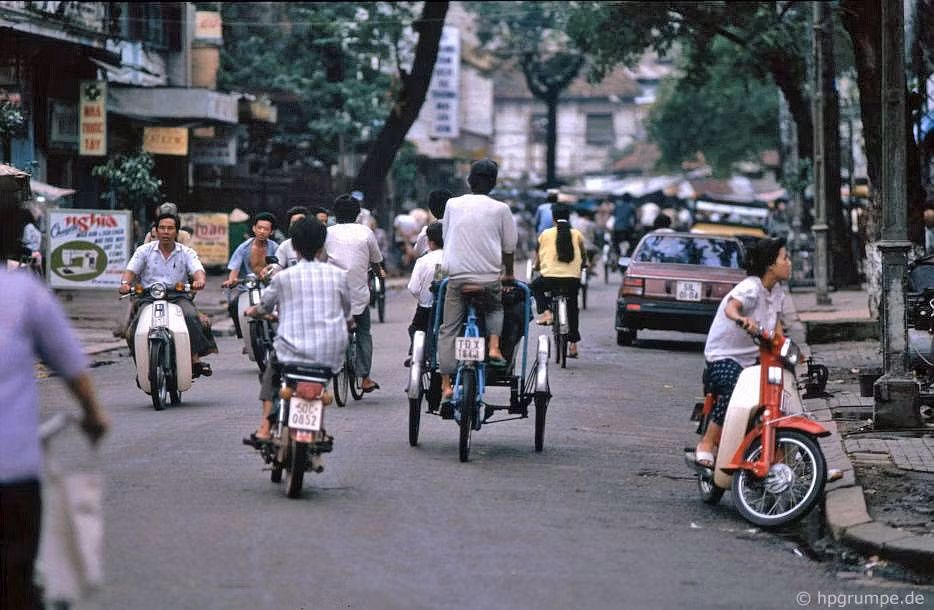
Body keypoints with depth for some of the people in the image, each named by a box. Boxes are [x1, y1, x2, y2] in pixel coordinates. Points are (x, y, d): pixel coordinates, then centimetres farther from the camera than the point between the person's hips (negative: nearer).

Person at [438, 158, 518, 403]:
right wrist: (508, 273, 27)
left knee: (448, 330, 5)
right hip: (489, 277, 0)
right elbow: (509, 247, 9)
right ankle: (494, 346, 5)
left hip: (457, 276, 0)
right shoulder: (500, 209, 0)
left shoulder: (453, 204, 6)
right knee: (495, 309, 30)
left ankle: (446, 385, -4)